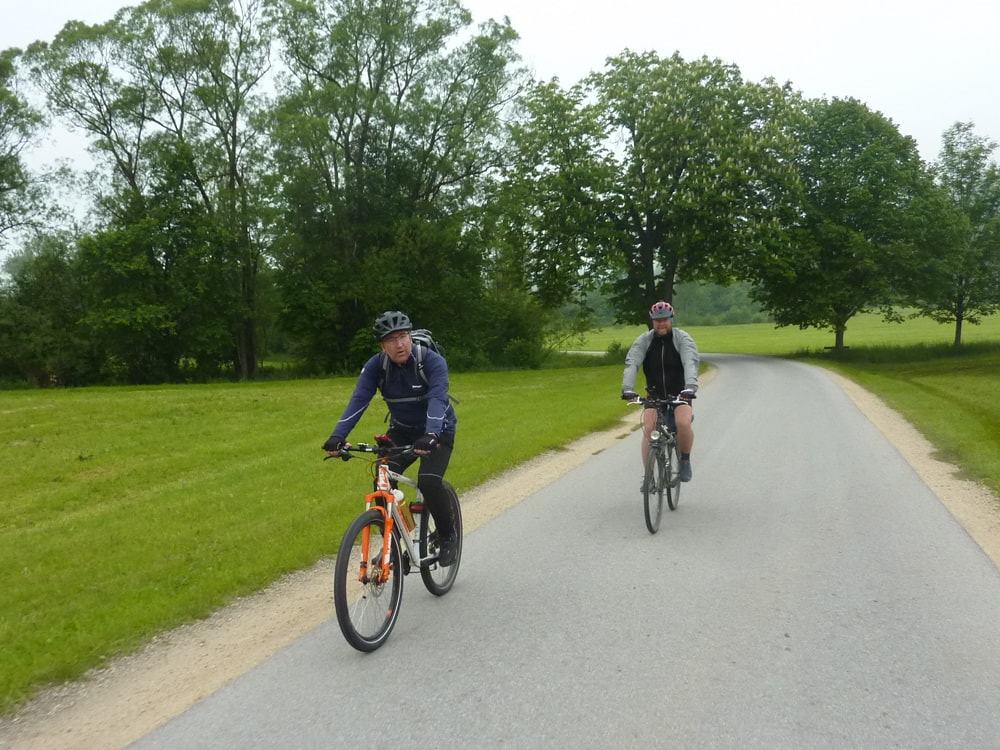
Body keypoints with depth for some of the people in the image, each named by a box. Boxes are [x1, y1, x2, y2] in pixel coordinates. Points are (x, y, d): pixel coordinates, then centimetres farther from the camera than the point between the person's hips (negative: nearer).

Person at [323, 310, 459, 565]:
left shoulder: (432, 361, -24)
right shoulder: (376, 366, -14)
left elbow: (437, 399, -39)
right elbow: (358, 400, -24)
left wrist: (430, 435, -56)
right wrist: (338, 436, -40)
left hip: (437, 430, -4)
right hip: (401, 431, 4)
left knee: (429, 482, -25)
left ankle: (448, 537, 1)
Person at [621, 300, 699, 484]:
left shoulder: (683, 338, -10)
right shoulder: (644, 341, -5)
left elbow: (690, 363, -26)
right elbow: (631, 363, -19)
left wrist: (690, 387, -45)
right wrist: (627, 389, -37)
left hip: (679, 395, -2)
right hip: (655, 396, 2)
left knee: (683, 423, -29)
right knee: (648, 430, -18)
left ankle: (685, 460, -2)